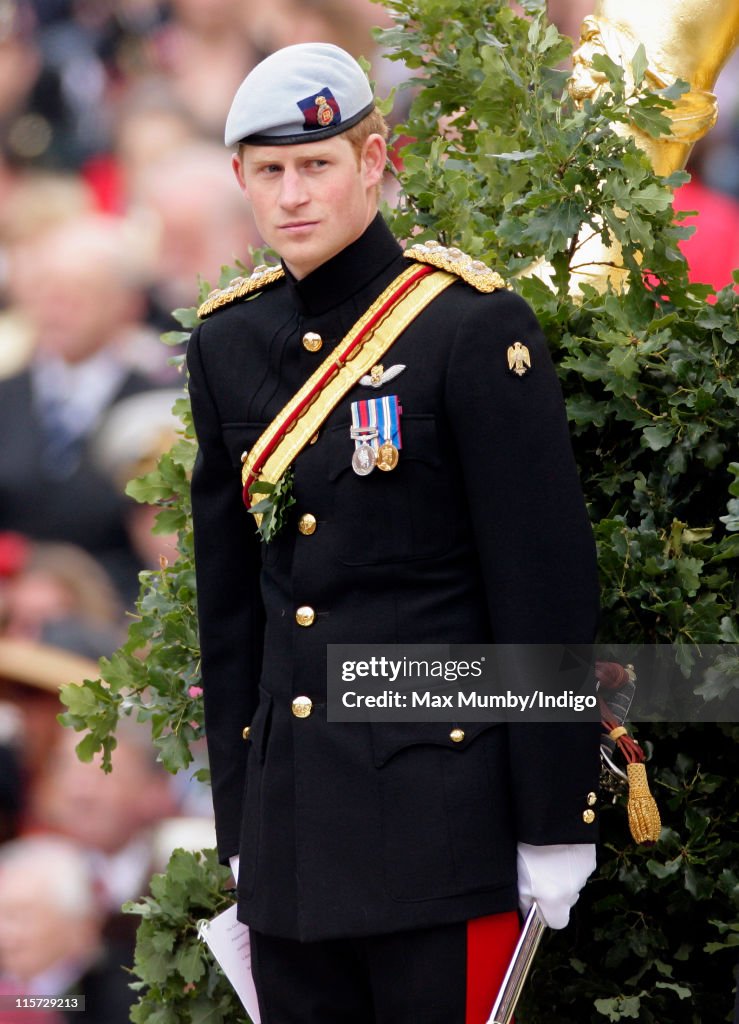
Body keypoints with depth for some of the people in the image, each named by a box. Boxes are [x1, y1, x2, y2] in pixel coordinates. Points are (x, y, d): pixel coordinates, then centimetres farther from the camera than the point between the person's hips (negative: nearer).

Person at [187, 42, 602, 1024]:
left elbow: (547, 588, -8)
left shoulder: (473, 326, -8)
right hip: (293, 818, 6)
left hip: (440, 801, -6)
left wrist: (555, 825, -9)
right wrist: (239, 826, 14)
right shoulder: (227, 344, 9)